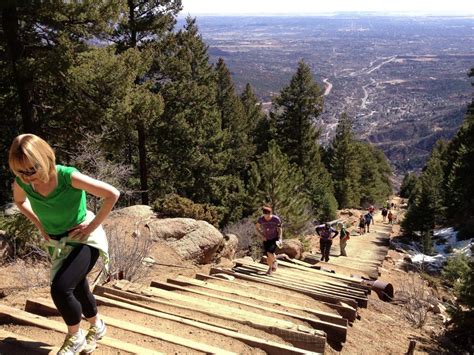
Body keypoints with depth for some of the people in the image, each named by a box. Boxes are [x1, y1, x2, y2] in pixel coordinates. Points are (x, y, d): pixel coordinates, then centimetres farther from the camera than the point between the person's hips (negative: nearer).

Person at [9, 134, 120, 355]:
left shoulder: (68, 177, -30)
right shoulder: (21, 183, -14)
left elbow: (112, 194, -26)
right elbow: (19, 201, 13)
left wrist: (93, 224, -20)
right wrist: (39, 225, 3)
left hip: (84, 239, -6)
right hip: (56, 242, 6)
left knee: (60, 289, -21)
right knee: (77, 289, 18)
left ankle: (75, 337, 7)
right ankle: (97, 327, 45)